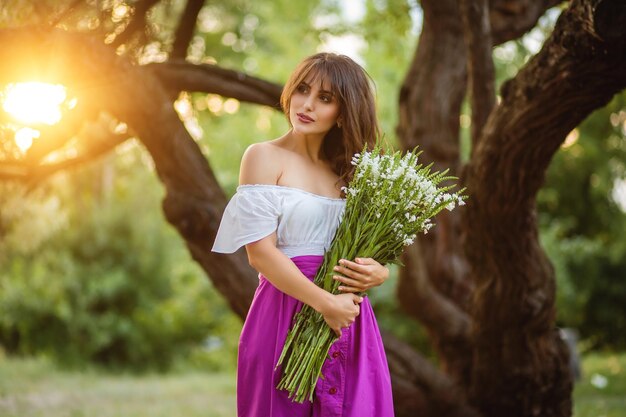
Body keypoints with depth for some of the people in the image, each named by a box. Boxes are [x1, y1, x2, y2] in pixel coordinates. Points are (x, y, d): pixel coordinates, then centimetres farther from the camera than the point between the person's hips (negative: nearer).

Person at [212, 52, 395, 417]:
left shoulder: (350, 171, 12)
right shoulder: (266, 157, -2)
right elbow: (260, 251, -10)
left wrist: (378, 273, -7)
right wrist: (324, 303, -15)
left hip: (347, 316, 5)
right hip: (287, 313, -4)